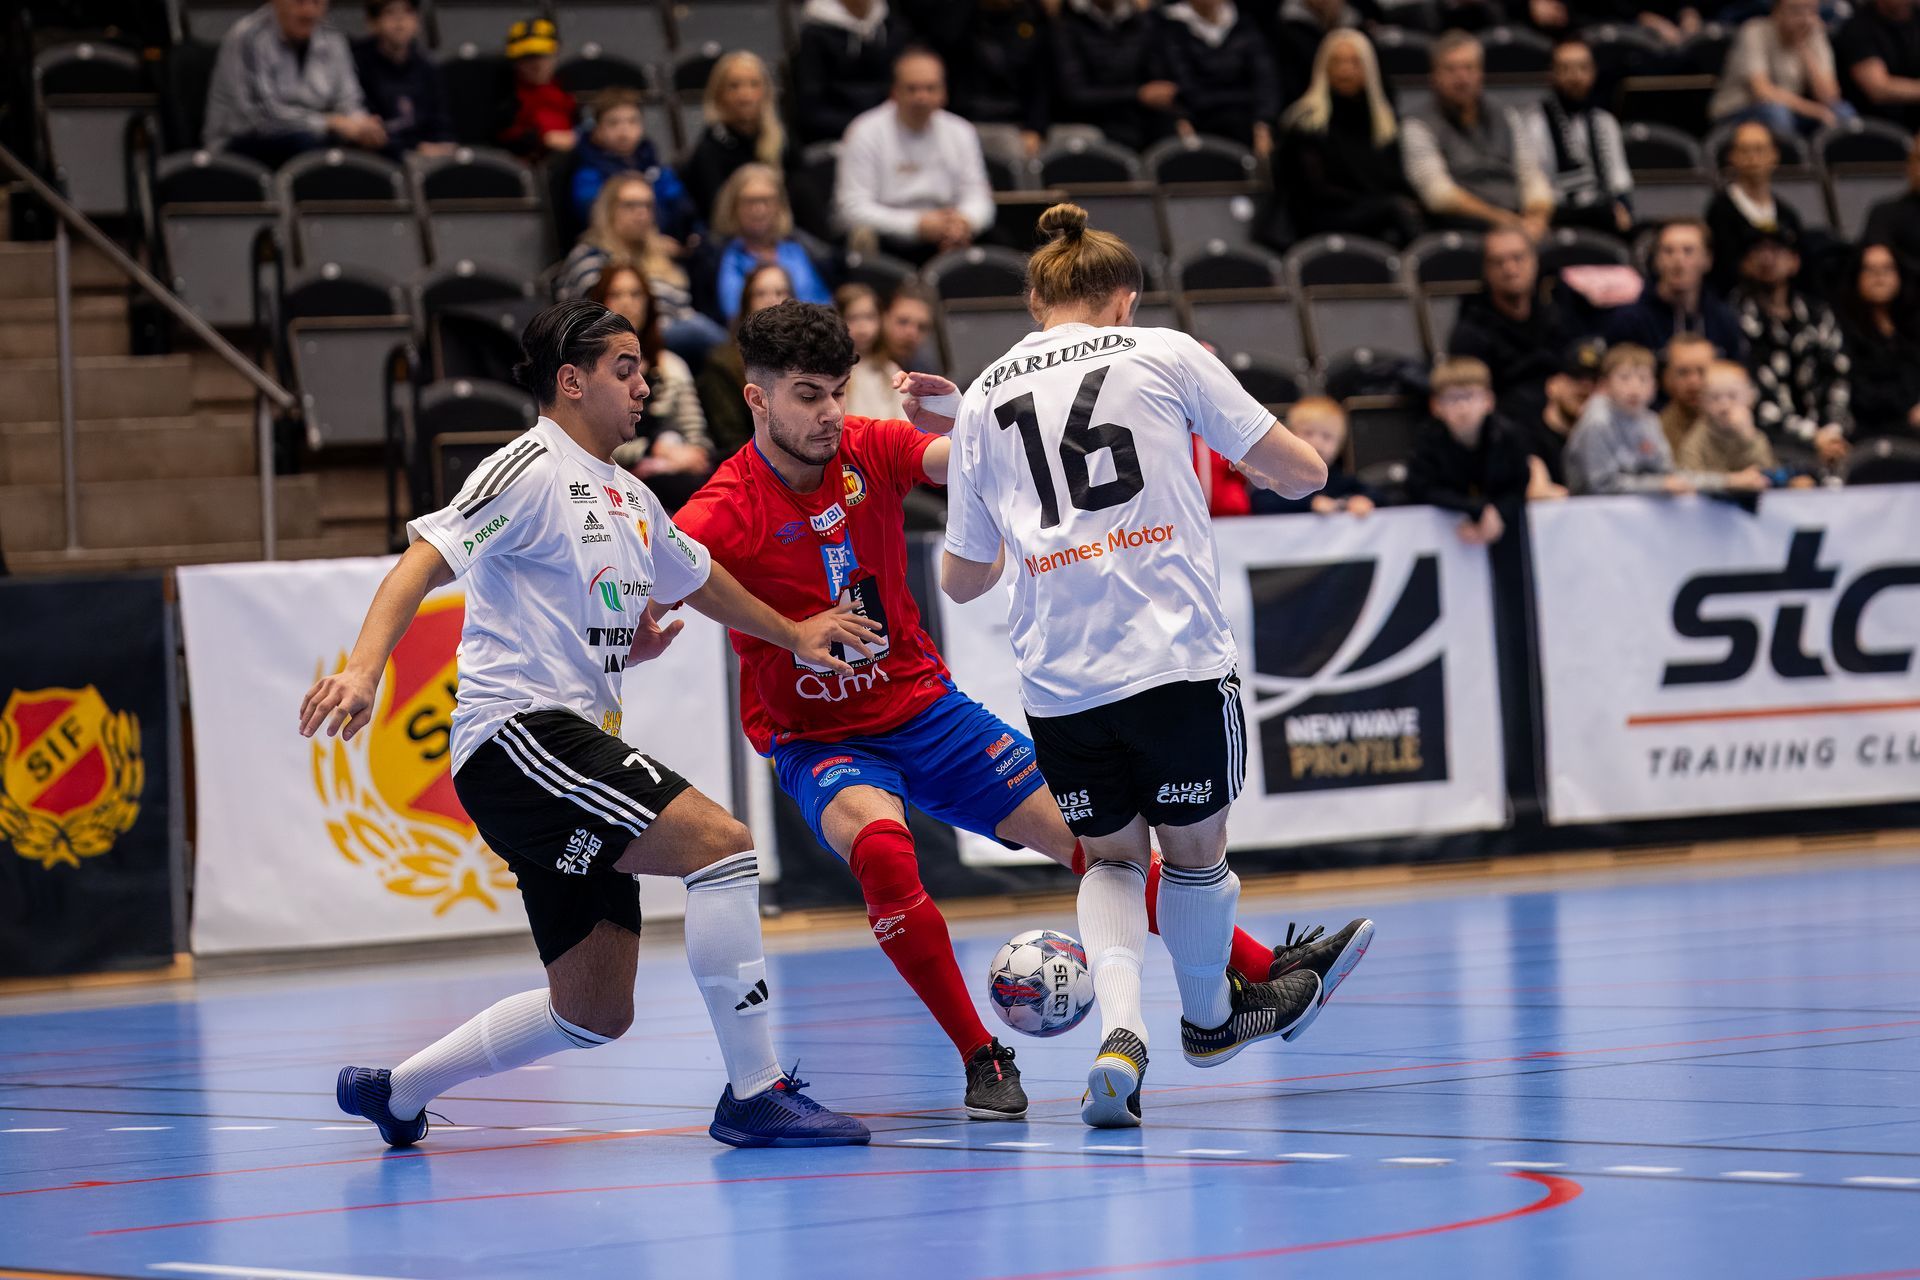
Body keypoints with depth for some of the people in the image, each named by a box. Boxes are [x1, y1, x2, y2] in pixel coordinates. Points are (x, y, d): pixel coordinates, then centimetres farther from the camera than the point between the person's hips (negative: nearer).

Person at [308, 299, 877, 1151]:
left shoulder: (629, 498, 21)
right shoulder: (533, 470, -6)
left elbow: (698, 577, 40)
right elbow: (423, 561, -17)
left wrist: (793, 634, 51)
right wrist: (364, 667, -32)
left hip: (575, 745, 10)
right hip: (517, 730, -10)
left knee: (595, 1013, 7)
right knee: (721, 842, -23)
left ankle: (394, 1092, 21)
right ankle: (753, 1094, -20)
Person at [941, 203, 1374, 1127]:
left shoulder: (982, 399, 14)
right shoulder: (1164, 355, 7)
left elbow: (961, 578, 19)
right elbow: (1302, 473, 9)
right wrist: (1270, 462, 32)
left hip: (1057, 679, 2)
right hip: (1176, 660, -2)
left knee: (1110, 859, 21)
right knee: (1193, 850, 19)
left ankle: (1119, 1028, -2)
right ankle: (1210, 1018, 41)